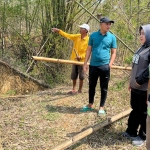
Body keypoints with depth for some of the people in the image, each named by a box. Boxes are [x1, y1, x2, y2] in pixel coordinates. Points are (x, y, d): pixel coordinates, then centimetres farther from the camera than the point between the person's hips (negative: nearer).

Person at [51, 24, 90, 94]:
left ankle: (80, 90, 16)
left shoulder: (88, 40, -12)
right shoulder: (77, 37, 5)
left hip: (82, 61, -6)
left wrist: (81, 57, -25)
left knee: (81, 76, 4)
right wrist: (59, 31, 3)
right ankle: (74, 89, 21)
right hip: (74, 60, 6)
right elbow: (67, 35, 8)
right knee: (73, 75, 10)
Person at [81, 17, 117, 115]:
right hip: (93, 65, 2)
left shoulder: (112, 37, 2)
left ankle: (101, 107, 19)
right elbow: (89, 50, 8)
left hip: (105, 66, -1)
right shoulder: (93, 35, 4)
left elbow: (113, 53, 4)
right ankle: (90, 105, 28)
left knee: (104, 88, 7)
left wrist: (110, 65, -7)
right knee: (91, 86, 13)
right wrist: (85, 63, 2)